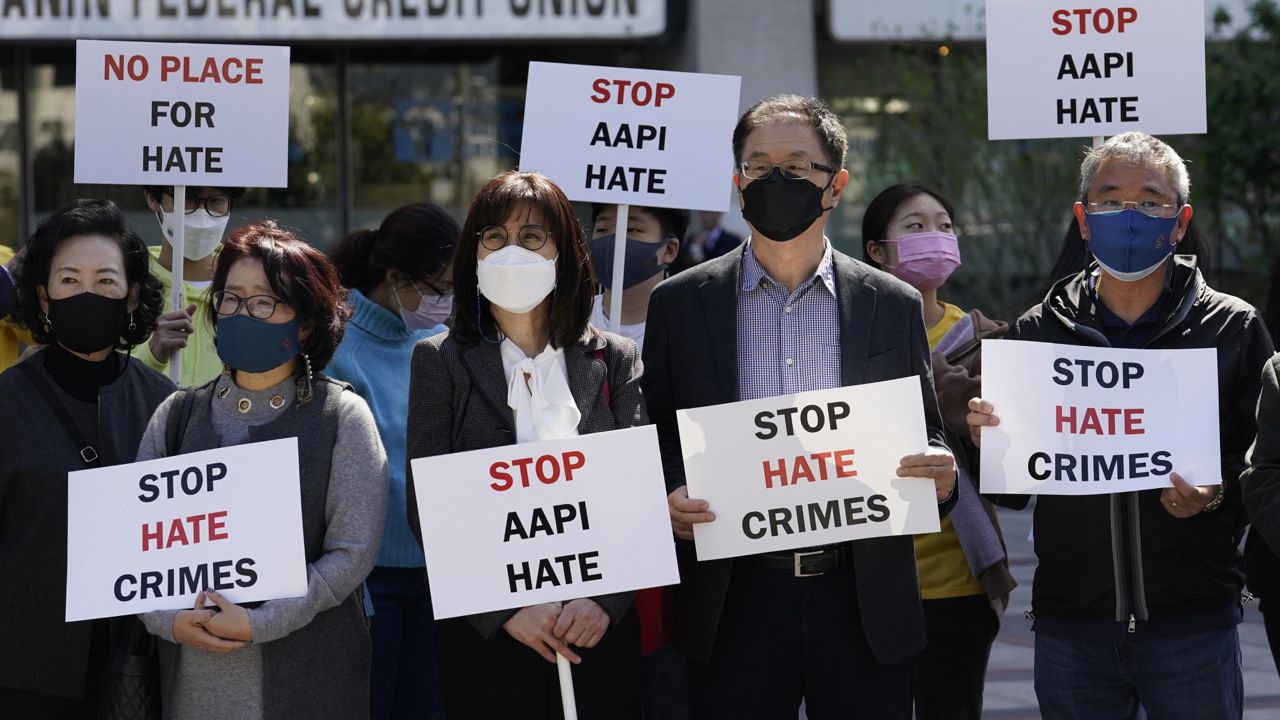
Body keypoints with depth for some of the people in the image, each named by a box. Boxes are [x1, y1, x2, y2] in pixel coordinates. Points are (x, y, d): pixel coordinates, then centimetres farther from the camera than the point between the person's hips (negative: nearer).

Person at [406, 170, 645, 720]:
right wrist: (506, 609, -14)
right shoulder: (440, 361, 4)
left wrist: (605, 598, -14)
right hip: (483, 633, -1)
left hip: (600, 628, 1)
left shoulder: (613, 360, 8)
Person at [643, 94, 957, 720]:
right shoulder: (680, 304, 6)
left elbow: (927, 437, 13)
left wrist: (941, 474, -10)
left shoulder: (894, 306, 8)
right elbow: (658, 439, 9)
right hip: (736, 600, 0)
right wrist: (669, 497, -12)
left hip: (863, 600, 1)